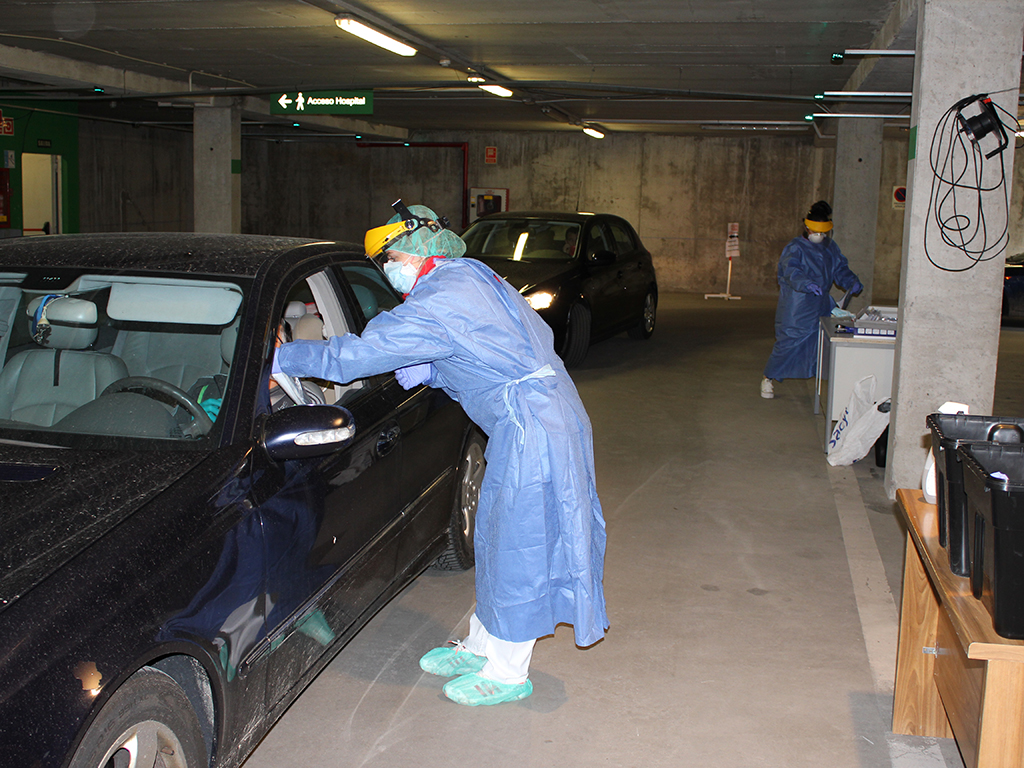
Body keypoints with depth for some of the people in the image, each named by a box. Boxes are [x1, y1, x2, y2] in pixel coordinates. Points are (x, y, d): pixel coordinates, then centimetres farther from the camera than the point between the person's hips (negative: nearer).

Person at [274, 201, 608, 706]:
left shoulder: (439, 302, -19)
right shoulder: (472, 277, 12)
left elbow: (358, 354, -20)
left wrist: (281, 357, -11)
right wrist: (429, 372, 6)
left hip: (531, 428, -10)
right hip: (547, 413, 10)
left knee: (516, 550, 3)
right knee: (499, 540, 19)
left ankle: (506, 673, 18)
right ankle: (481, 648, 34)